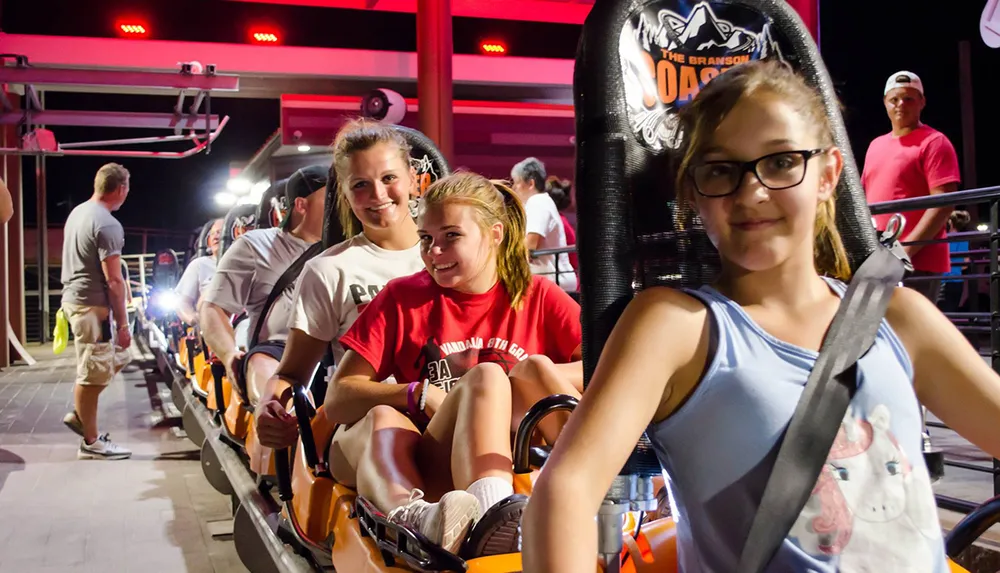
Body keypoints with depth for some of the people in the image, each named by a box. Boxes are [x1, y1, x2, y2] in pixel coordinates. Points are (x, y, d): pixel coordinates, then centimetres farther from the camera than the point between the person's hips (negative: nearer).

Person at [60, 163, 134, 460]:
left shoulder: (78, 212, 10)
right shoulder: (108, 225, -19)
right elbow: (113, 281, -20)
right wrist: (123, 323, -14)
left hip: (75, 298, 10)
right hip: (92, 305, -10)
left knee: (117, 358, 19)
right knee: (93, 374, -2)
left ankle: (79, 414, 22)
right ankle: (91, 443, 6)